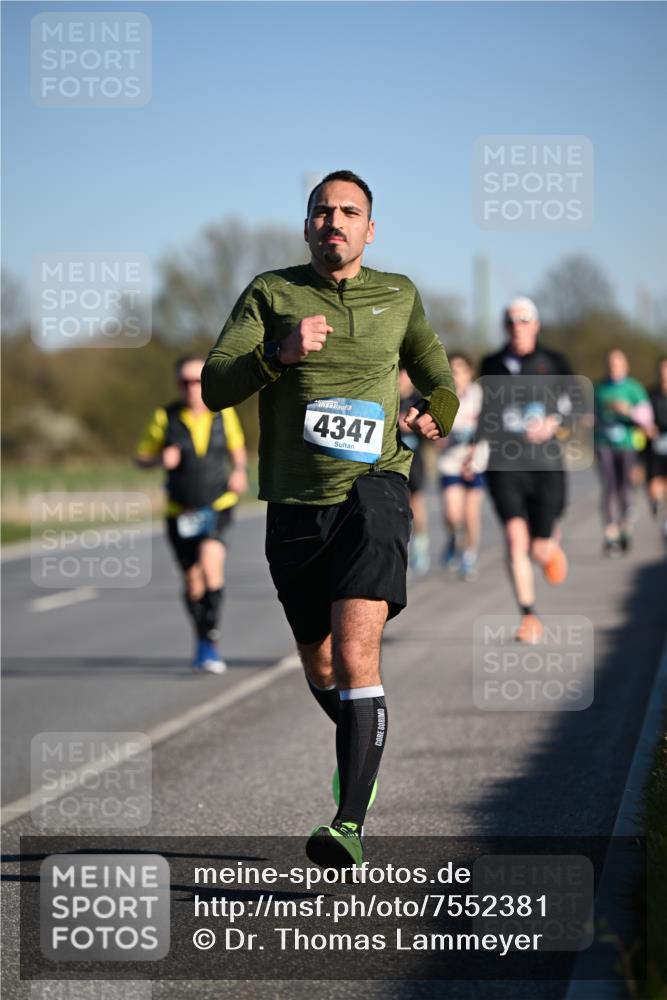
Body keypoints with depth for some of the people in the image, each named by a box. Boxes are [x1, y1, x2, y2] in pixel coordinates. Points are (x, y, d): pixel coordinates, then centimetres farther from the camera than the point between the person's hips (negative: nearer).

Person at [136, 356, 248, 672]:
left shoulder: (223, 413, -1)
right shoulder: (165, 418, -5)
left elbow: (237, 447, 16)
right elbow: (141, 458, 3)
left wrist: (240, 471, -3)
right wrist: (160, 459, -18)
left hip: (218, 505, -1)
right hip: (181, 512, 1)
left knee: (211, 562, -24)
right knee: (192, 581, 7)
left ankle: (210, 642, -21)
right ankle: (201, 640, 31)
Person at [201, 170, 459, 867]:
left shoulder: (398, 296, 10)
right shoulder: (270, 294, 5)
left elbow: (437, 375, 27)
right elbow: (215, 388, -5)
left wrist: (436, 414, 5)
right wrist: (280, 352, -21)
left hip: (372, 490, -2)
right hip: (295, 504, 2)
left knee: (355, 653, -20)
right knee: (319, 666, 15)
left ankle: (351, 826, -23)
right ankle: (361, 743, 48)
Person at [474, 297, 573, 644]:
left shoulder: (553, 363, 4)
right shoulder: (492, 365, 10)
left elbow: (569, 404, -3)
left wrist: (553, 423, -22)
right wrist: (475, 447, 15)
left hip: (545, 464, -1)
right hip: (503, 465, 1)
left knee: (540, 550, 3)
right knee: (515, 537, -19)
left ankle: (552, 541, 42)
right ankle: (529, 615, -14)